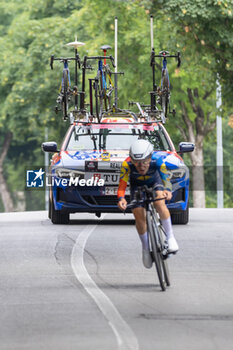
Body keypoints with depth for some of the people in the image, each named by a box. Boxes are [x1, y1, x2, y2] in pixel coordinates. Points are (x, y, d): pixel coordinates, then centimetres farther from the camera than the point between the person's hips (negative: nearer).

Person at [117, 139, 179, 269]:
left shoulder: (157, 161, -36)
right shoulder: (127, 164, -35)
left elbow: (166, 178, -39)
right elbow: (122, 184, -34)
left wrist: (168, 191, -61)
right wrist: (121, 199, -53)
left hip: (154, 181, -1)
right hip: (137, 185, 1)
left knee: (159, 202, -30)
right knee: (139, 215, -11)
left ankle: (170, 237, -19)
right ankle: (146, 248, 11)